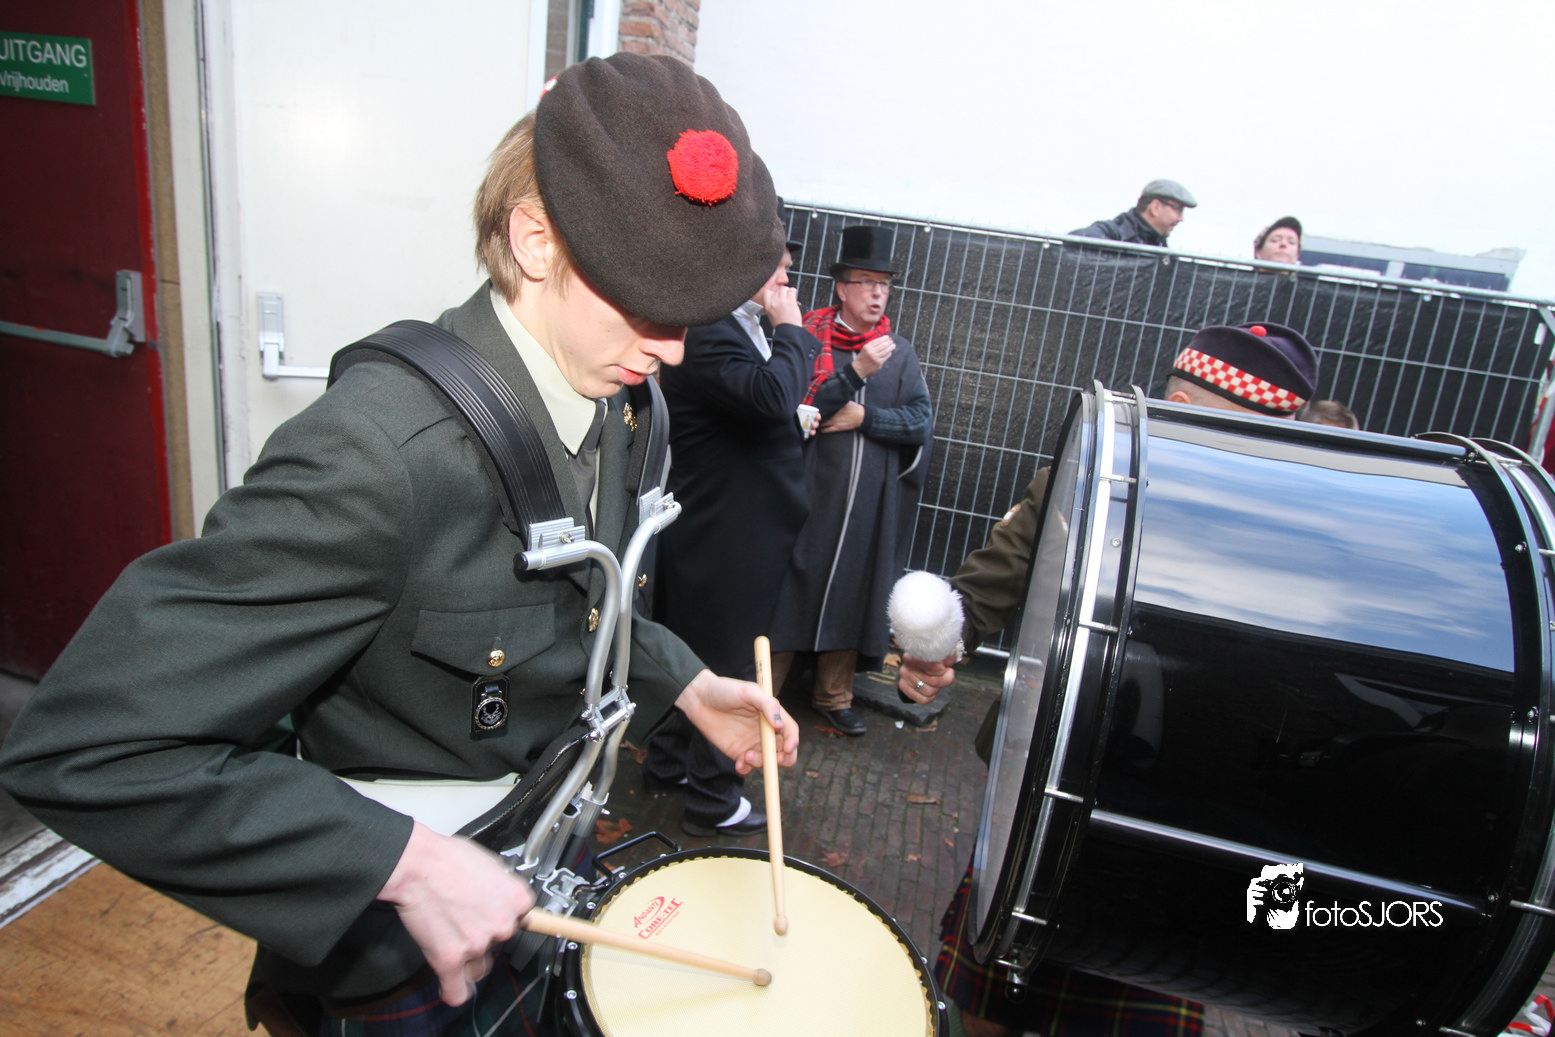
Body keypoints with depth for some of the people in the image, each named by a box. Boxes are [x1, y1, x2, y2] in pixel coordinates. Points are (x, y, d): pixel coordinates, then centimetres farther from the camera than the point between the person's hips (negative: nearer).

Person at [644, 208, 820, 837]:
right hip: (724, 541, -11)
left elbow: (774, 407, 23)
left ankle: (668, 766, 39)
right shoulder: (706, 334, -21)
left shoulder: (739, 329, 12)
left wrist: (796, 420, 4)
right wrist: (789, 329, -21)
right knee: (727, 666, 4)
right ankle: (712, 802, 21)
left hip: (735, 532, 11)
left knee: (690, 652, 21)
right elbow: (771, 393, -36)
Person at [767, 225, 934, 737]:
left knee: (853, 591, 11)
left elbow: (922, 422, 2)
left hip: (871, 500, 4)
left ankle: (834, 694, 28)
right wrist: (856, 371, -22)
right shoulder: (810, 338, -3)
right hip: (810, 491, -3)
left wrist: (864, 416, -11)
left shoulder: (900, 352, 8)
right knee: (792, 584, 2)